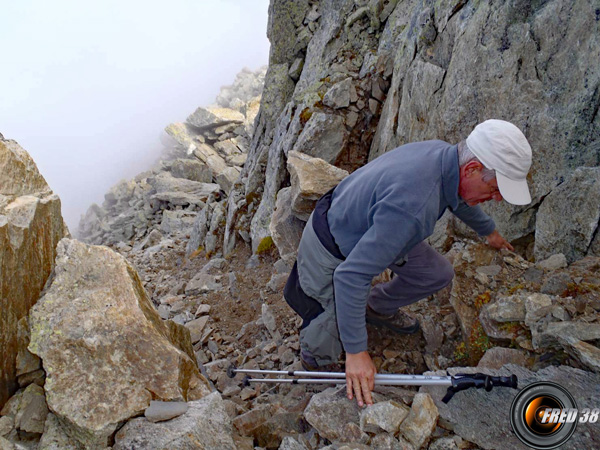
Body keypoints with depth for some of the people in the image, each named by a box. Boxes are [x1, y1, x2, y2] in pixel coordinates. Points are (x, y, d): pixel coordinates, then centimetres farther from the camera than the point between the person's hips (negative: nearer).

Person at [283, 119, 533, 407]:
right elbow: (350, 276, -39)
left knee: (438, 274, 12)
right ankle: (315, 357, 32)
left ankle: (378, 307, 35)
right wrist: (356, 351, -33)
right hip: (331, 251, -8)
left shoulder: (443, 154, -11)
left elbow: (458, 198, 15)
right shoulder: (413, 204, -41)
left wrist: (488, 230, 33)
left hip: (367, 228, 8)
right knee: (326, 347, -6)